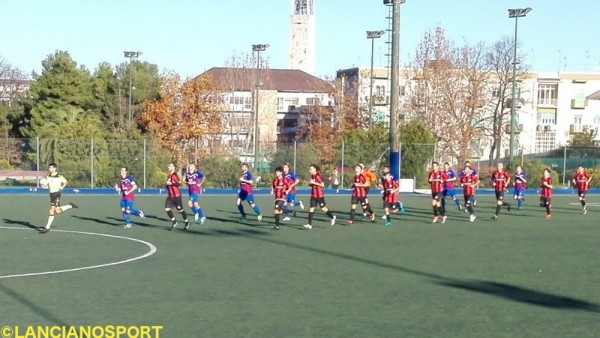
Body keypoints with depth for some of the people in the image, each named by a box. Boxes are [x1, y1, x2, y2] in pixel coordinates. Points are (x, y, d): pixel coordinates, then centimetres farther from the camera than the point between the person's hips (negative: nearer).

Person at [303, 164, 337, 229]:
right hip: (313, 195, 7)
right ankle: (309, 224, -4)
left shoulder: (318, 176, -15)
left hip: (319, 195, -7)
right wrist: (310, 184, 0)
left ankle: (332, 217, 30)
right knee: (311, 209, -2)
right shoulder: (312, 176, 8)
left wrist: (314, 183, -24)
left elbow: (322, 185, -21)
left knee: (323, 208, 6)